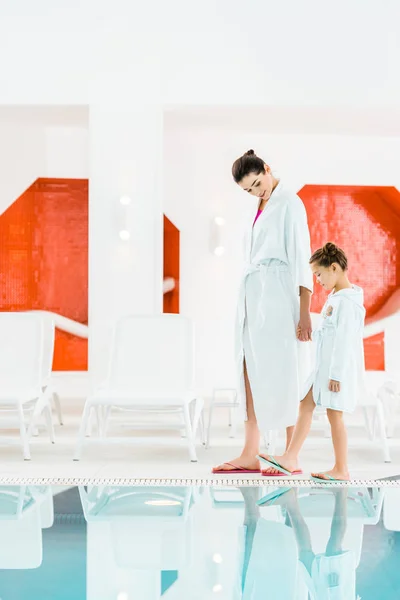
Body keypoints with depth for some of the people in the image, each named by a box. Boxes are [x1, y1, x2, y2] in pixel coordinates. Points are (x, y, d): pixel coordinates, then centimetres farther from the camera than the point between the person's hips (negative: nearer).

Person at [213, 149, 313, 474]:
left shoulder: (289, 203, -5)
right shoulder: (261, 207, 18)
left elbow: (302, 257, -11)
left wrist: (304, 312, -16)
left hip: (276, 293, -7)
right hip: (252, 292, 8)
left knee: (279, 373, -5)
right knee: (250, 372, 4)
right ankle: (250, 454, 7)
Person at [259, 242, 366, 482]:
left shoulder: (347, 301, -16)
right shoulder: (334, 297, 14)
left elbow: (344, 339, -20)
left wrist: (336, 374, -21)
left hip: (339, 368, -10)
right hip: (324, 366, 10)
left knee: (334, 414, -3)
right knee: (305, 405, 7)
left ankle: (341, 469, 7)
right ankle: (290, 458, 10)